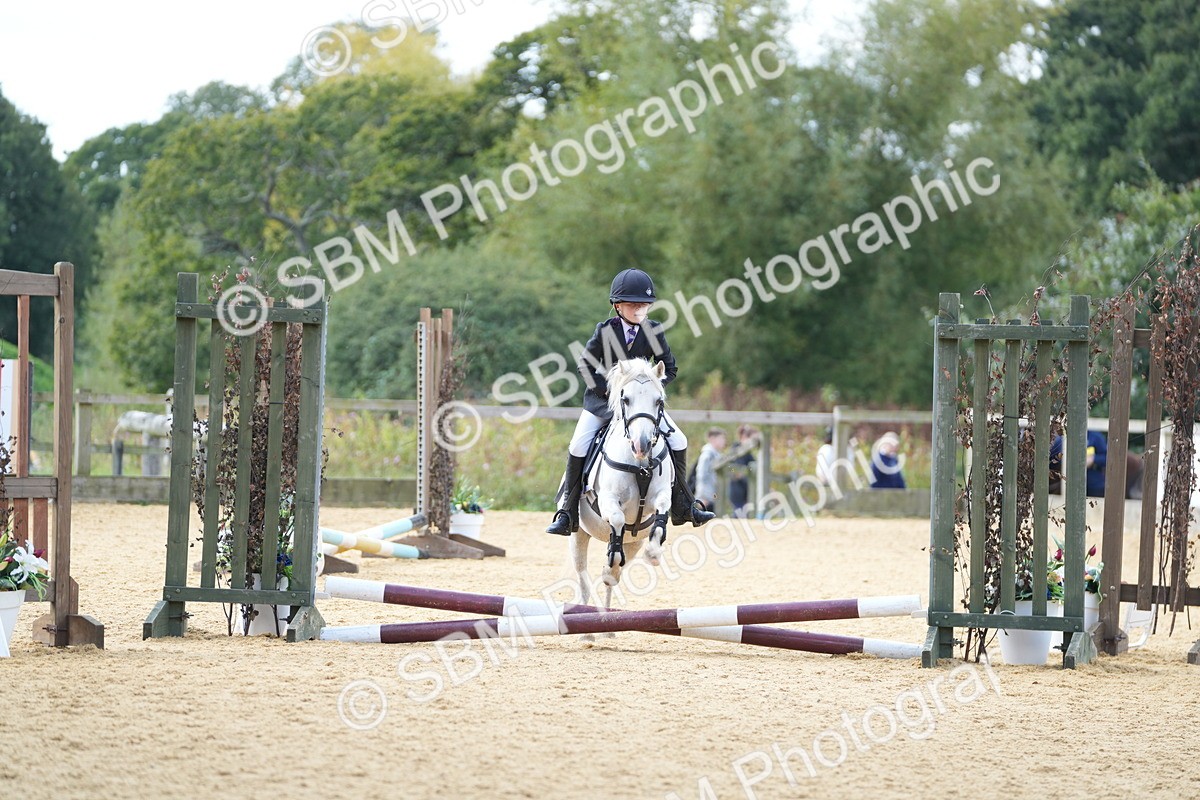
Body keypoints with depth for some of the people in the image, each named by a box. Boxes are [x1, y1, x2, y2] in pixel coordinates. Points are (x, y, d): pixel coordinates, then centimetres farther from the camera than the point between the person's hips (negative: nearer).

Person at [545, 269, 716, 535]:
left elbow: (669, 368, 3)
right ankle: (567, 515, -8)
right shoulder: (605, 330, -10)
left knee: (678, 442, -7)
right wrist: (609, 390, -16)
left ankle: (683, 507, 6)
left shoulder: (654, 331, -5)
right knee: (578, 447, -15)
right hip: (603, 398, -2)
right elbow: (586, 365, -6)